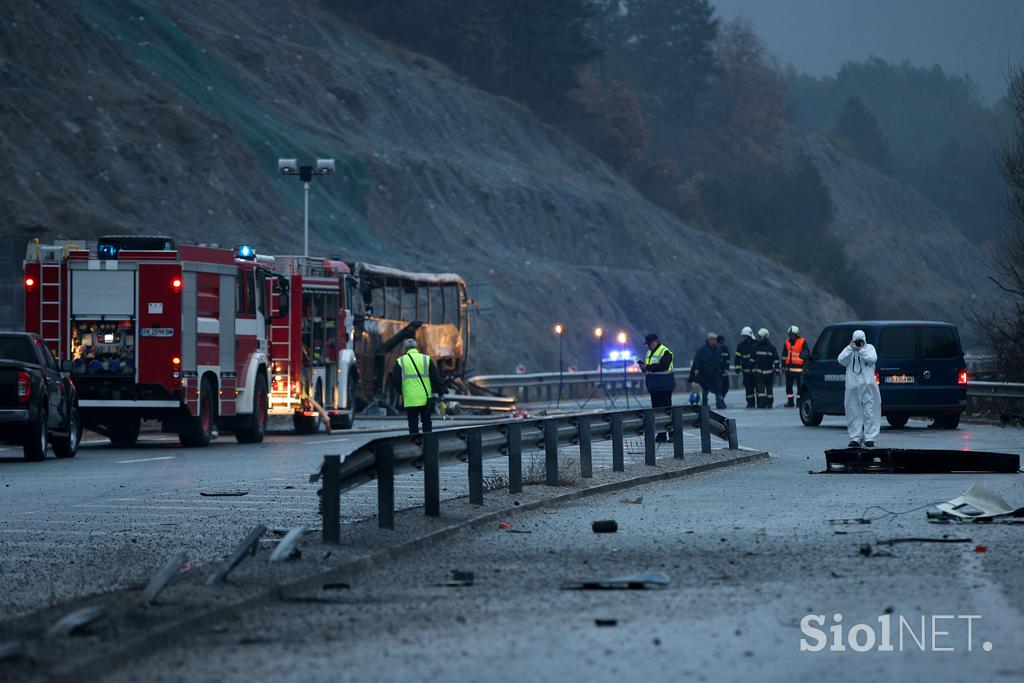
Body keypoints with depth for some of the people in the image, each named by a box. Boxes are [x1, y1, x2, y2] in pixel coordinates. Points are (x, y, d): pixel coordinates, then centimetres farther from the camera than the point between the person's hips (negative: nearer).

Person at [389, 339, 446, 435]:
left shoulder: (401, 361, 2)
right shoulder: (426, 359, 4)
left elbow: (395, 380, 1)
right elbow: (436, 378, 0)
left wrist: (401, 392, 18)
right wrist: (441, 393, 5)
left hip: (410, 400, -1)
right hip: (425, 399, 1)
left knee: (413, 424, 5)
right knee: (427, 423, 13)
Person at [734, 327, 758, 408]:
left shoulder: (756, 344, 2)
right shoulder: (741, 346, 7)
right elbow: (737, 358, 9)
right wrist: (737, 369, 1)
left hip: (756, 370, -2)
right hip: (746, 370, 2)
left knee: (758, 386, -8)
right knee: (748, 387, 3)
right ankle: (750, 402, 10)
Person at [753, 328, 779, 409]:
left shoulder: (771, 347, -5)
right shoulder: (757, 347, 6)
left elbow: (776, 359, -4)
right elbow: (753, 359, 16)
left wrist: (777, 369, -9)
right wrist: (753, 368, 15)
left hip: (769, 371, -2)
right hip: (759, 371, 2)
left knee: (769, 387, 6)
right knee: (760, 388, -9)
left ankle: (770, 403, 15)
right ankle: (762, 402, -11)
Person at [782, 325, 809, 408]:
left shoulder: (802, 342, -3)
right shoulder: (787, 343, 13)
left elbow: (806, 354, -2)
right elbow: (784, 355, 21)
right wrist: (783, 366, 15)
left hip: (799, 368, -5)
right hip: (789, 368, 6)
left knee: (799, 386, -3)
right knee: (788, 386, 6)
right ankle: (790, 402, 13)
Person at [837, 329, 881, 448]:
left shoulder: (869, 348, 8)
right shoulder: (849, 350, 12)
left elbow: (872, 359, -9)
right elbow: (841, 360, -5)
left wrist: (861, 350, -13)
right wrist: (851, 348, -11)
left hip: (868, 385, -2)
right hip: (852, 387, 2)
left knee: (870, 413, -3)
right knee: (854, 413, 3)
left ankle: (869, 438, -1)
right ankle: (855, 437, 8)